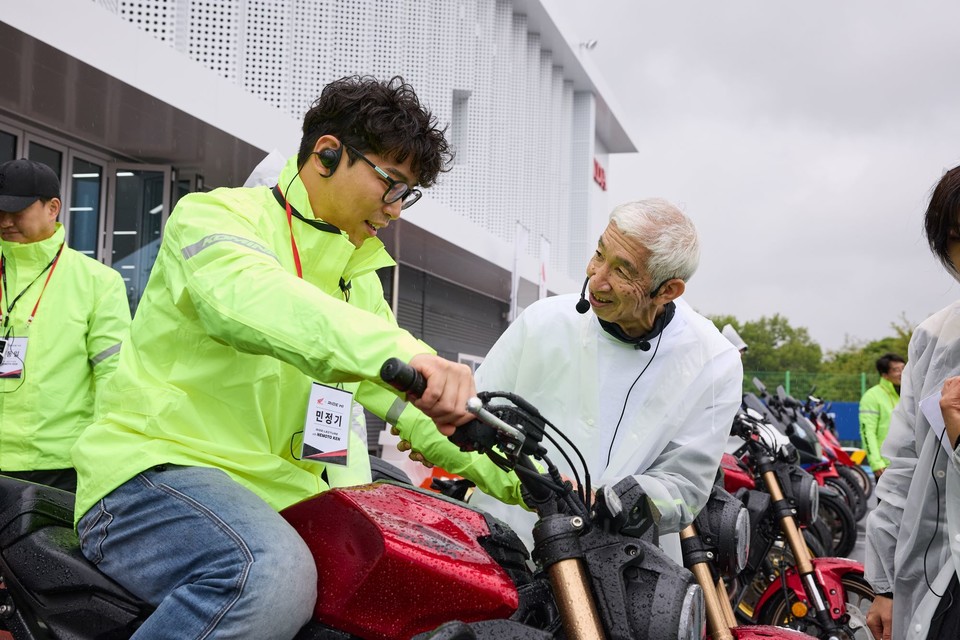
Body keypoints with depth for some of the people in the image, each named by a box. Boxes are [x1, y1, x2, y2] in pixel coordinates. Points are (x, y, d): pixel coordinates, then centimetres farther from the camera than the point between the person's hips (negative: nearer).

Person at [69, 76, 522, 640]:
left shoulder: (360, 274, 20)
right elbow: (247, 297, -29)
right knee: (273, 575, -37)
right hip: (160, 467, -7)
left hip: (279, 490, 8)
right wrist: (403, 355, -46)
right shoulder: (216, 214, -6)